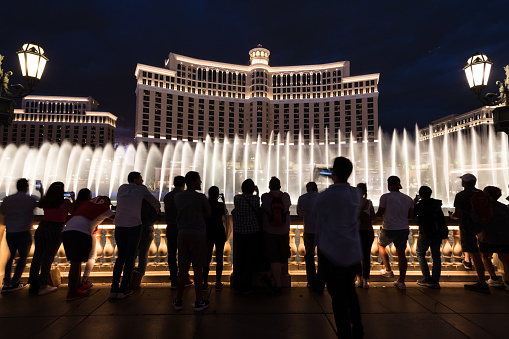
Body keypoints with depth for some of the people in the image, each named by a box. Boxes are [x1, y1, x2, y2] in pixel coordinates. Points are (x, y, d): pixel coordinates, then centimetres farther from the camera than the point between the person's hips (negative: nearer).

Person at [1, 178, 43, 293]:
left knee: (11, 256, 20)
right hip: (24, 232, -5)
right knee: (23, 257, 9)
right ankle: (14, 283, 8)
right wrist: (42, 193, 21)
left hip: (9, 233, 5)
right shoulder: (31, 199, -10)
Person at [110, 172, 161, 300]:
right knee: (130, 258, 5)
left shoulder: (122, 188, 12)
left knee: (121, 256, 16)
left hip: (119, 226, 4)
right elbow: (155, 202, 14)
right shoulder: (142, 189, 2)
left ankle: (114, 289, 10)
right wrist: (158, 209, 37)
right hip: (134, 226, -4)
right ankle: (123, 290, 5)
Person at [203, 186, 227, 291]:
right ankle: (218, 283, 11)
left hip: (208, 234, 2)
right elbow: (225, 214, 9)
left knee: (207, 257, 8)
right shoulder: (220, 205, -11)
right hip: (219, 233, -2)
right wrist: (223, 201, 13)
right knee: (219, 258, 6)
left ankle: (205, 283, 11)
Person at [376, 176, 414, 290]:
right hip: (404, 229, 4)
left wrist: (374, 214, 9)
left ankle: (388, 270, 21)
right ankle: (401, 282, 15)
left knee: (381, 245, 23)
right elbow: (411, 215, 9)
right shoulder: (408, 199, 5)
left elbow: (380, 213, -12)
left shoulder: (385, 197, -11)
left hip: (389, 229, -4)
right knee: (401, 253, 11)